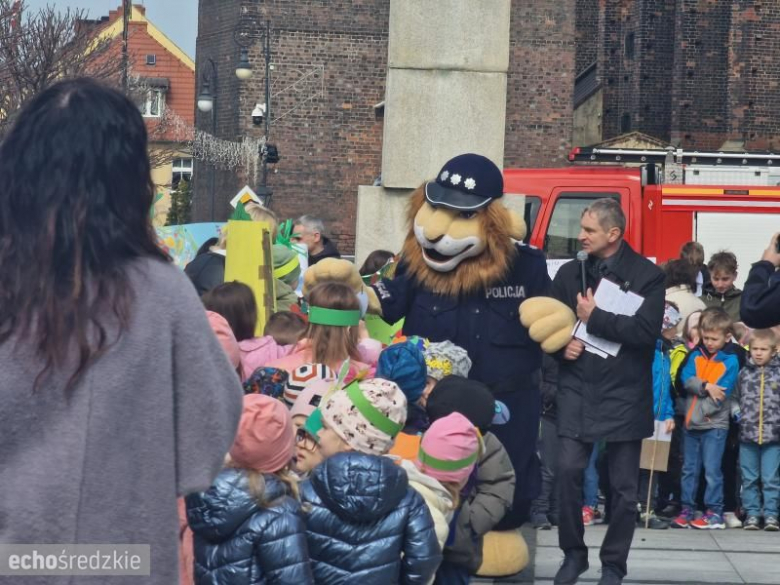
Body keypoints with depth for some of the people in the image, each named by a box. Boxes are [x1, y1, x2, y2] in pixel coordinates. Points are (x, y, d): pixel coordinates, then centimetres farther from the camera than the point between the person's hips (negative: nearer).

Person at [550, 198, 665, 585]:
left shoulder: (647, 275, -4)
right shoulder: (570, 272, 9)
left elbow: (647, 331, -16)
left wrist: (594, 318, -14)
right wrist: (562, 344, -5)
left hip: (625, 393, -3)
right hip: (576, 388, 3)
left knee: (624, 485, 4)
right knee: (568, 471, -5)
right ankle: (573, 553, 14)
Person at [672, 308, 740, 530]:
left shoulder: (731, 361, -4)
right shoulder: (695, 355, 10)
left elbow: (723, 393, -11)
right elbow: (686, 380, -4)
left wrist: (700, 412, -14)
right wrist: (706, 387, -19)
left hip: (715, 424, -5)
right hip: (691, 422, 5)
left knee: (712, 470, -5)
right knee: (689, 469, 9)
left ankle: (715, 513, 0)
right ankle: (687, 510, 15)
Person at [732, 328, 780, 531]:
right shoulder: (744, 372, 6)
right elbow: (735, 398, 13)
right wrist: (739, 415, 2)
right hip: (747, 434, 3)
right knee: (749, 478, 8)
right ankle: (752, 514, 15)